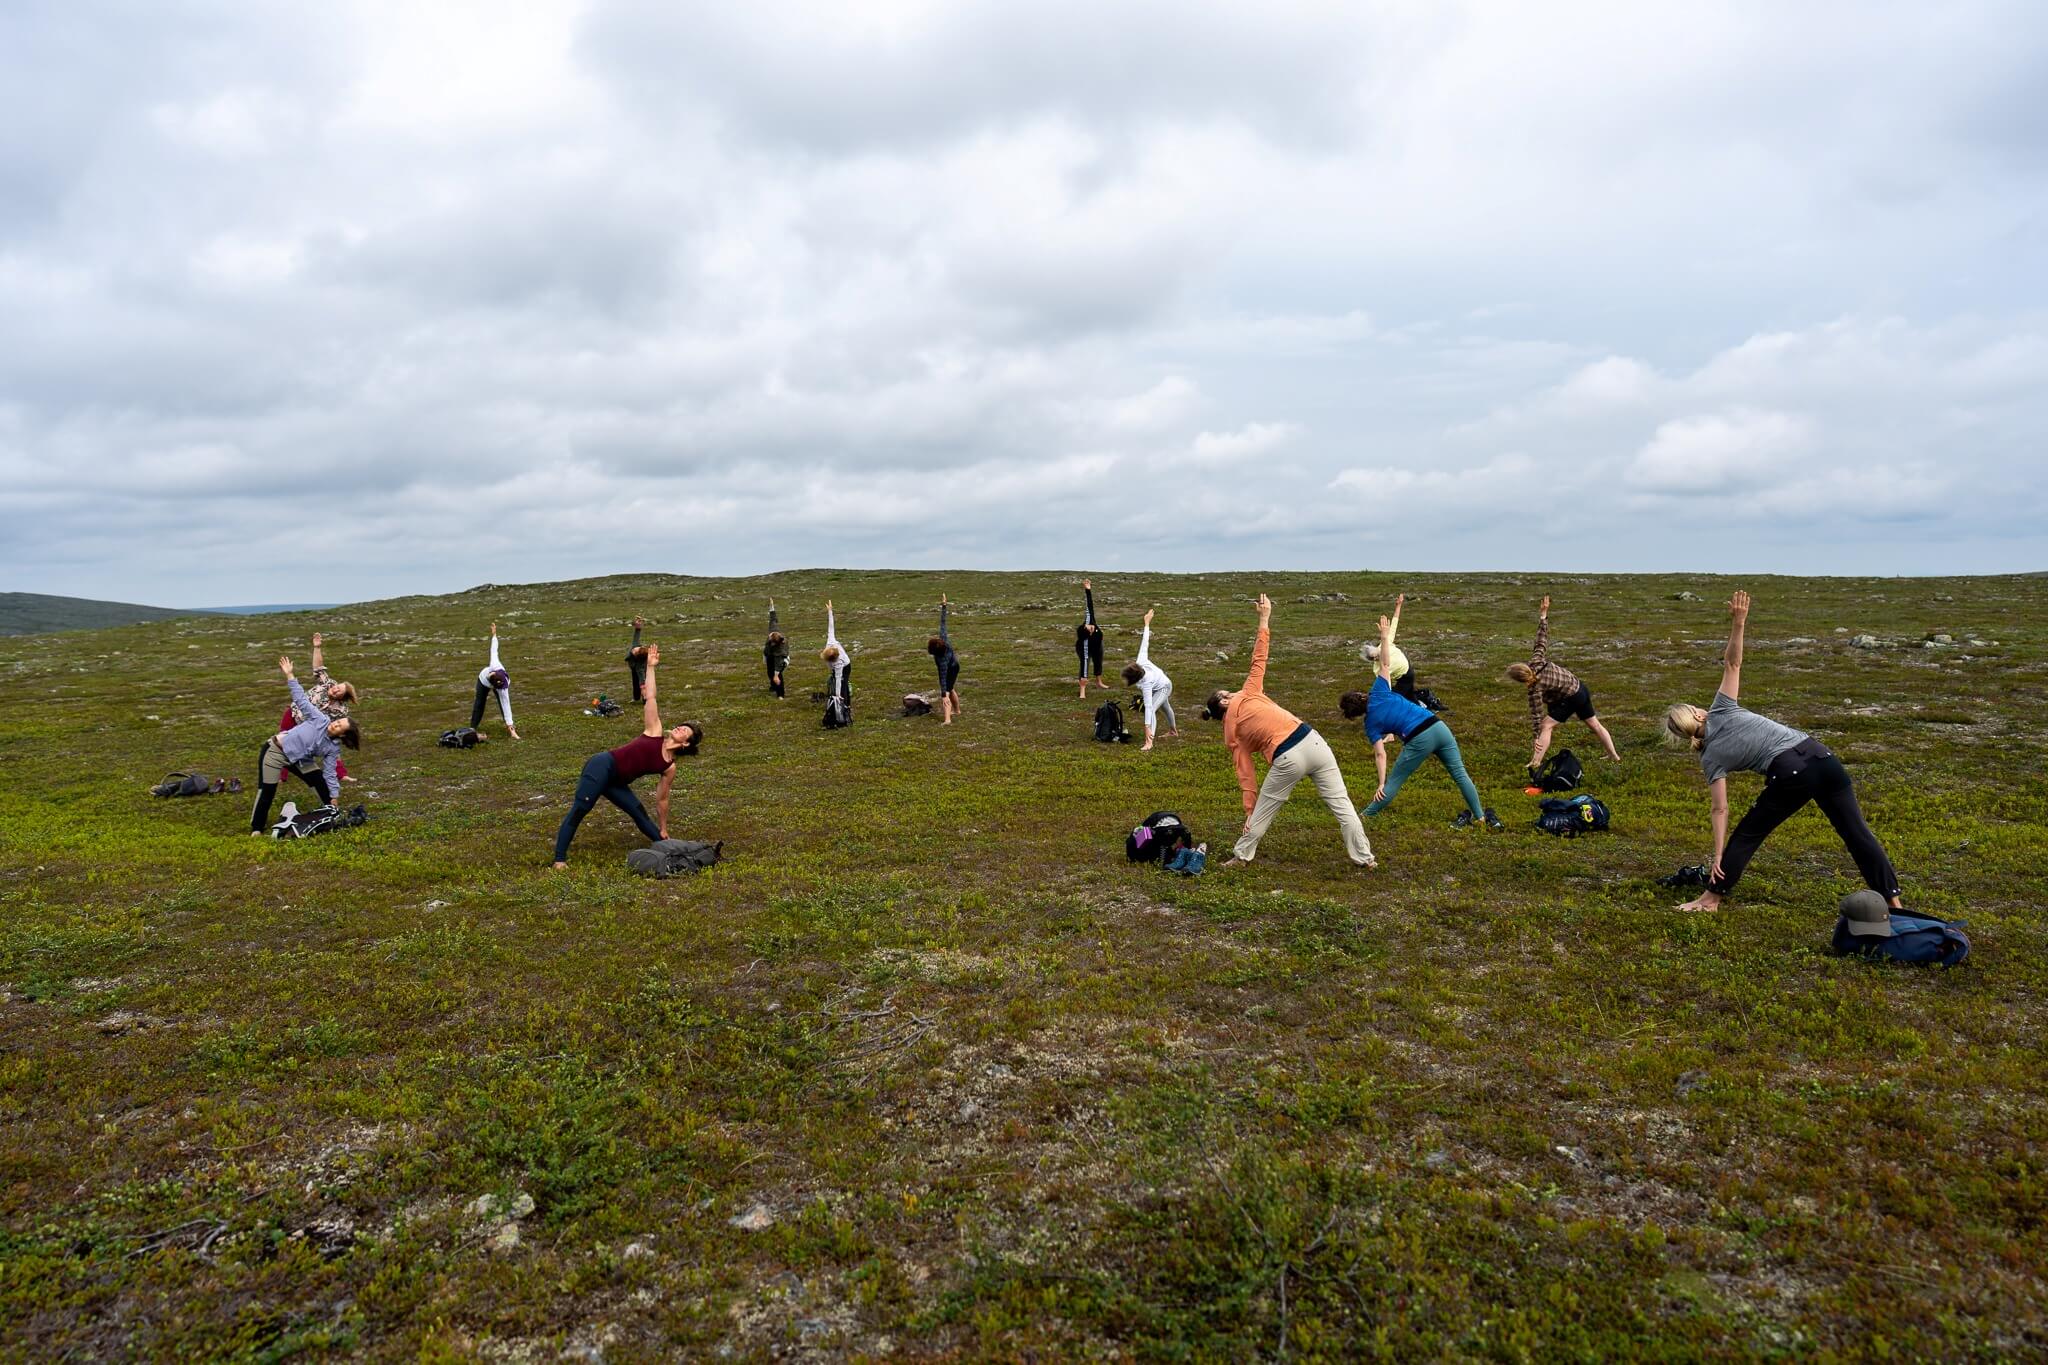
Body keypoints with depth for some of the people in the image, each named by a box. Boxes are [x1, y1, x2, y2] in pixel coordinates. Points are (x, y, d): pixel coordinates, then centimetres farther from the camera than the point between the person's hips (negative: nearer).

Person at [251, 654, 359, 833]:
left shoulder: (333, 749, -9)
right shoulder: (320, 719, -18)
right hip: (275, 751, -4)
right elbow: (302, 699, -18)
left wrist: (333, 798, -13)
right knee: (267, 790, -9)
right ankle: (257, 827, 1)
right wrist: (289, 675, -24)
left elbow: (329, 773, -7)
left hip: (298, 759, 4)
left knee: (320, 780, -3)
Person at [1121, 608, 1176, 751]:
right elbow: (1144, 643, -26)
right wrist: (1147, 624, -20)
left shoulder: (1146, 684, -44)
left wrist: (1147, 727, -53)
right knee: (1166, 707, 30)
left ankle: (1149, 741, -36)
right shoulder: (1140, 662, -32)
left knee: (1152, 709, -30)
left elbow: (1148, 706, -48)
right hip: (1161, 682, 9)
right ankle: (1173, 731, 55)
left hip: (1163, 688, -9)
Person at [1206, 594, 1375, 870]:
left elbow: (1246, 774, 7)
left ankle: (1241, 856, 34)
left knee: (1263, 810, 21)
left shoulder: (1231, 736, 12)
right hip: (1312, 742, 1)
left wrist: (1249, 810, 10)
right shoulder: (1246, 696, 9)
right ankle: (1365, 857, 13)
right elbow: (1258, 659, 5)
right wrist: (1264, 619, 11)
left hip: (1286, 760, -1)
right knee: (1341, 803, 10)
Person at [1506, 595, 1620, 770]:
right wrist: (1543, 615, -8)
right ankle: (1614, 756, 32)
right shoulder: (1535, 661, -13)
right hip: (1581, 689, 8)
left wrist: (1537, 737, -23)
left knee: (1546, 726, -6)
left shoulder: (1535, 689, -27)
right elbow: (1542, 639, -12)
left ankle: (1536, 763, -10)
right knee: (1594, 724, 20)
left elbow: (1537, 713, -26)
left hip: (1570, 700, -8)